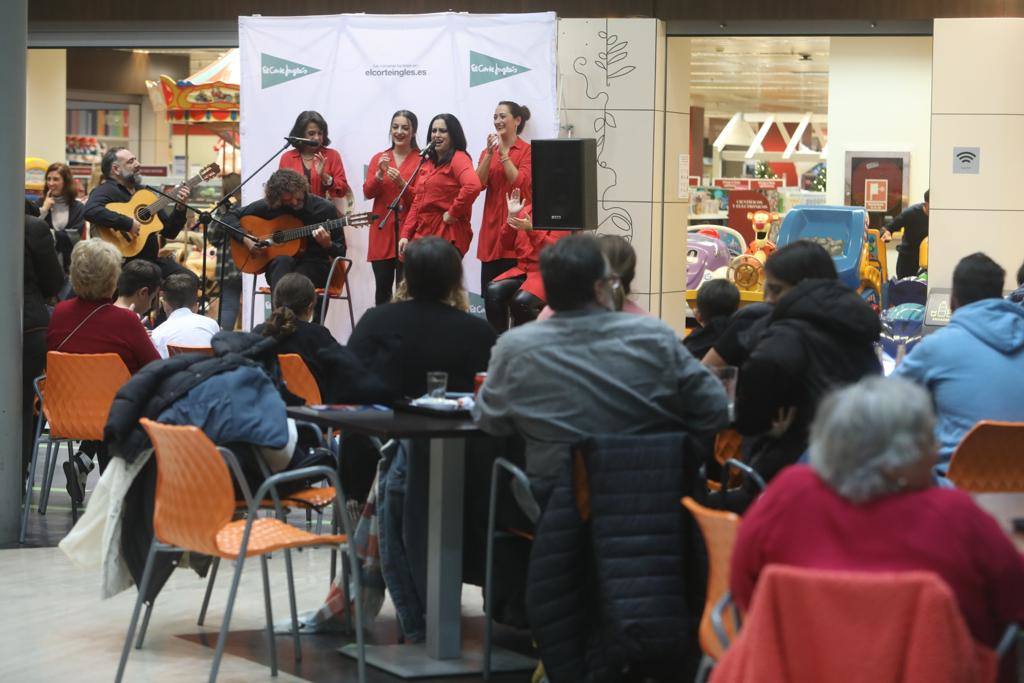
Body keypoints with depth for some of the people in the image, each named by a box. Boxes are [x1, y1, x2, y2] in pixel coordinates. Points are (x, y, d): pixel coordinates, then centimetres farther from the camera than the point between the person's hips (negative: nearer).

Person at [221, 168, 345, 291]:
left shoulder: (325, 209, -3)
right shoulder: (268, 206, 2)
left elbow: (340, 253, 0)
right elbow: (230, 216, 10)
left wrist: (327, 245, -23)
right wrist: (246, 239, -7)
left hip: (315, 266, -1)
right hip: (278, 265, 1)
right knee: (283, 260, -36)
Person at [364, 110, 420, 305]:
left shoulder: (421, 160, 0)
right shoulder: (379, 158, 12)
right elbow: (367, 193, 4)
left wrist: (401, 183, -19)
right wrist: (379, 174, -13)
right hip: (382, 229, 4)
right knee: (382, 288, 4)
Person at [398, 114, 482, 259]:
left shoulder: (458, 159, -5)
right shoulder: (427, 164, 19)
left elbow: (473, 186, -25)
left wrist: (453, 213, -17)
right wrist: (405, 235, 12)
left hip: (448, 237, -8)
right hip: (422, 235, 8)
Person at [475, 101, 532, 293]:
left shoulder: (527, 151, -1)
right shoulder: (488, 151, 14)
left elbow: (521, 183, -14)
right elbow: (479, 183, 1)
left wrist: (503, 153, -14)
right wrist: (490, 153, -10)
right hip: (492, 227, 5)